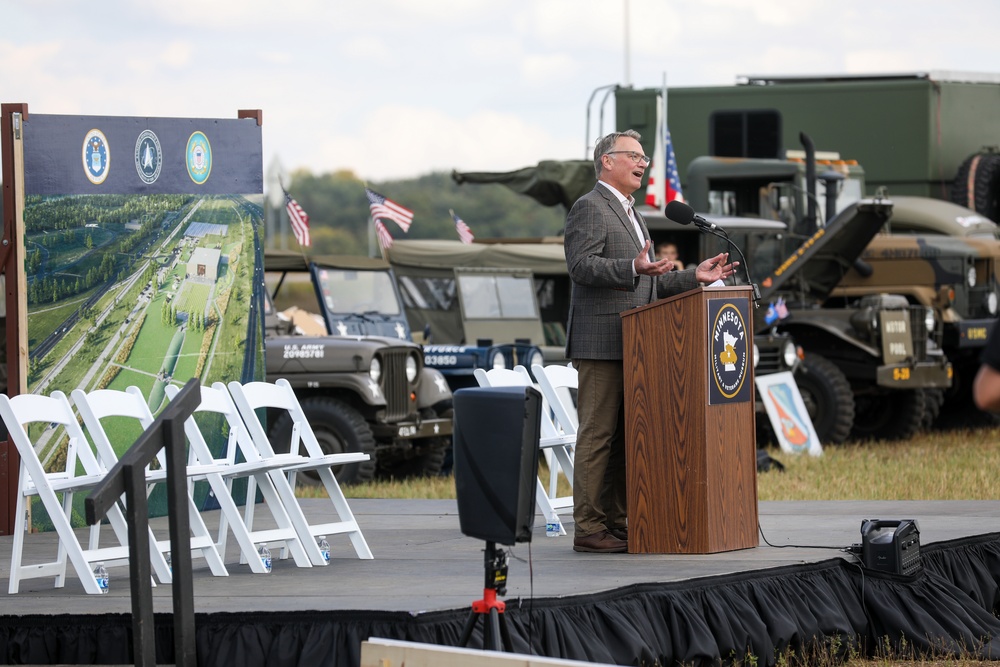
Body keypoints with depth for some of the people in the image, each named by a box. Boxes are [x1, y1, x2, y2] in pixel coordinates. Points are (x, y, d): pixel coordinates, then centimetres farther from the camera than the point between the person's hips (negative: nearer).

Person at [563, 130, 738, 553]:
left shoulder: (629, 215, 26)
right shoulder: (589, 208, -5)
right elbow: (581, 264, -19)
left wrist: (696, 277, 16)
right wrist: (634, 268, -32)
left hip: (630, 345, 10)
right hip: (600, 343, -10)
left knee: (625, 437, 8)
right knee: (597, 434, -10)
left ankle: (617, 522, 11)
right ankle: (589, 529, -11)